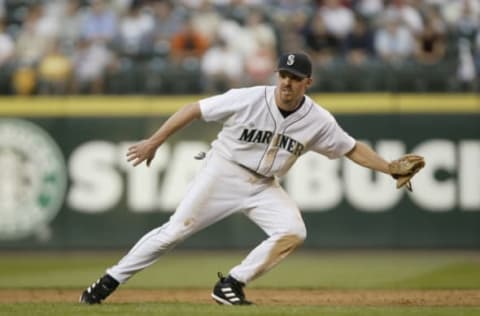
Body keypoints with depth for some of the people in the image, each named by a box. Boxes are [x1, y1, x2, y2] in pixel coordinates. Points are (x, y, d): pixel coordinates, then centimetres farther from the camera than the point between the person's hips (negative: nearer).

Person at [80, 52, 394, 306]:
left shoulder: (318, 120, -11)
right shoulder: (248, 99, -20)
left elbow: (353, 149, 0)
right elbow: (194, 109, -13)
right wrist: (154, 142, -12)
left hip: (264, 186, 3)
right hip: (223, 173, -3)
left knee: (293, 233, -19)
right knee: (176, 230, -8)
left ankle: (230, 285, -8)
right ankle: (110, 281, 2)